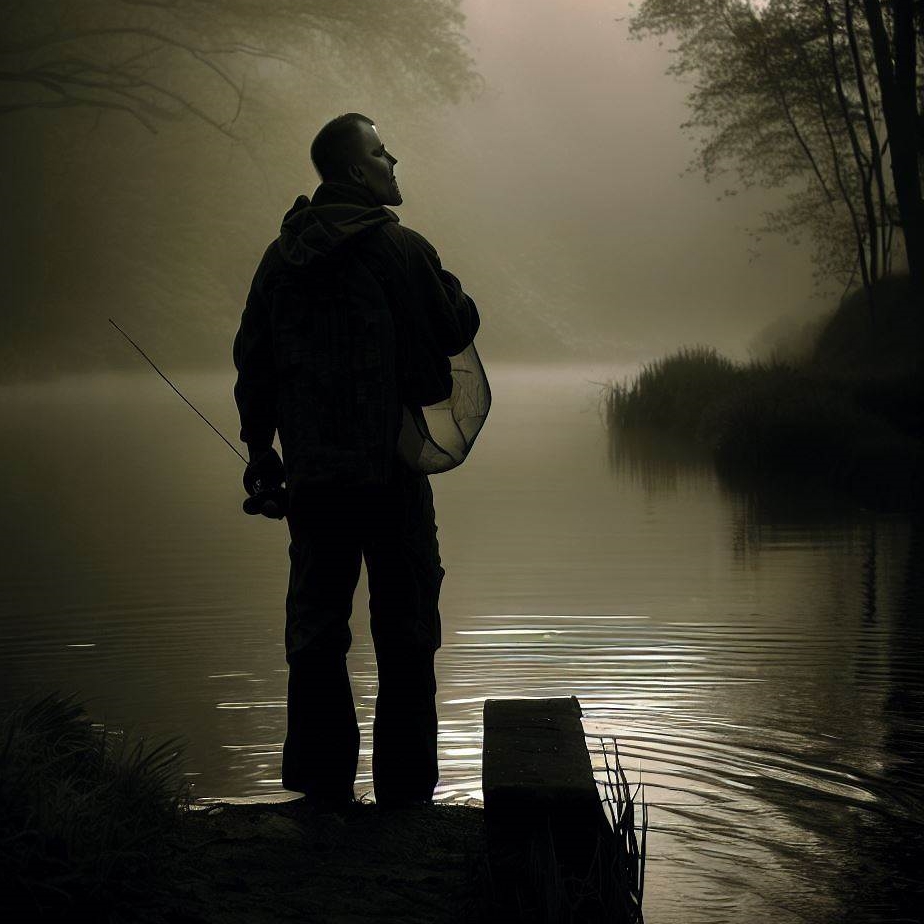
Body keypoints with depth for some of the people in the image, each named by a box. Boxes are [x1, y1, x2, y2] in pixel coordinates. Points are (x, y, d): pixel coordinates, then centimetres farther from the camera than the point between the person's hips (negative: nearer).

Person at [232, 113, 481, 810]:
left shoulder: (282, 256, 8)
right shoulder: (399, 247, -8)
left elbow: (252, 360, 11)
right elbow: (456, 329, -3)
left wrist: (260, 448, 19)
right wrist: (445, 285, 17)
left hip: (309, 467, 5)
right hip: (389, 465, -5)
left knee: (316, 622, 10)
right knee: (404, 623, 4)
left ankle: (322, 783, 13)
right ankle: (405, 786, 6)